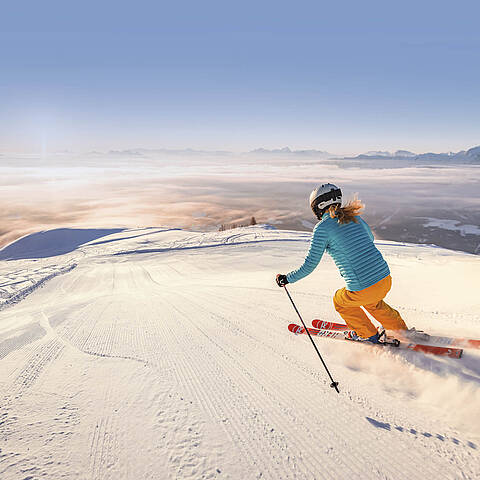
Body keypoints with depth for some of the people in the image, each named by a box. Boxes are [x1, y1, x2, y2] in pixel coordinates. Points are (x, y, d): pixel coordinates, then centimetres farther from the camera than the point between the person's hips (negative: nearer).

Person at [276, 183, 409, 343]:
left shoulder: (322, 228, -9)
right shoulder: (354, 217, 10)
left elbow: (309, 266, -7)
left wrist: (287, 279, 8)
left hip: (363, 290, -6)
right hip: (386, 281, 7)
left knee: (340, 301, 27)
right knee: (372, 302, 39)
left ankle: (368, 335, 38)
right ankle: (401, 330, 46)